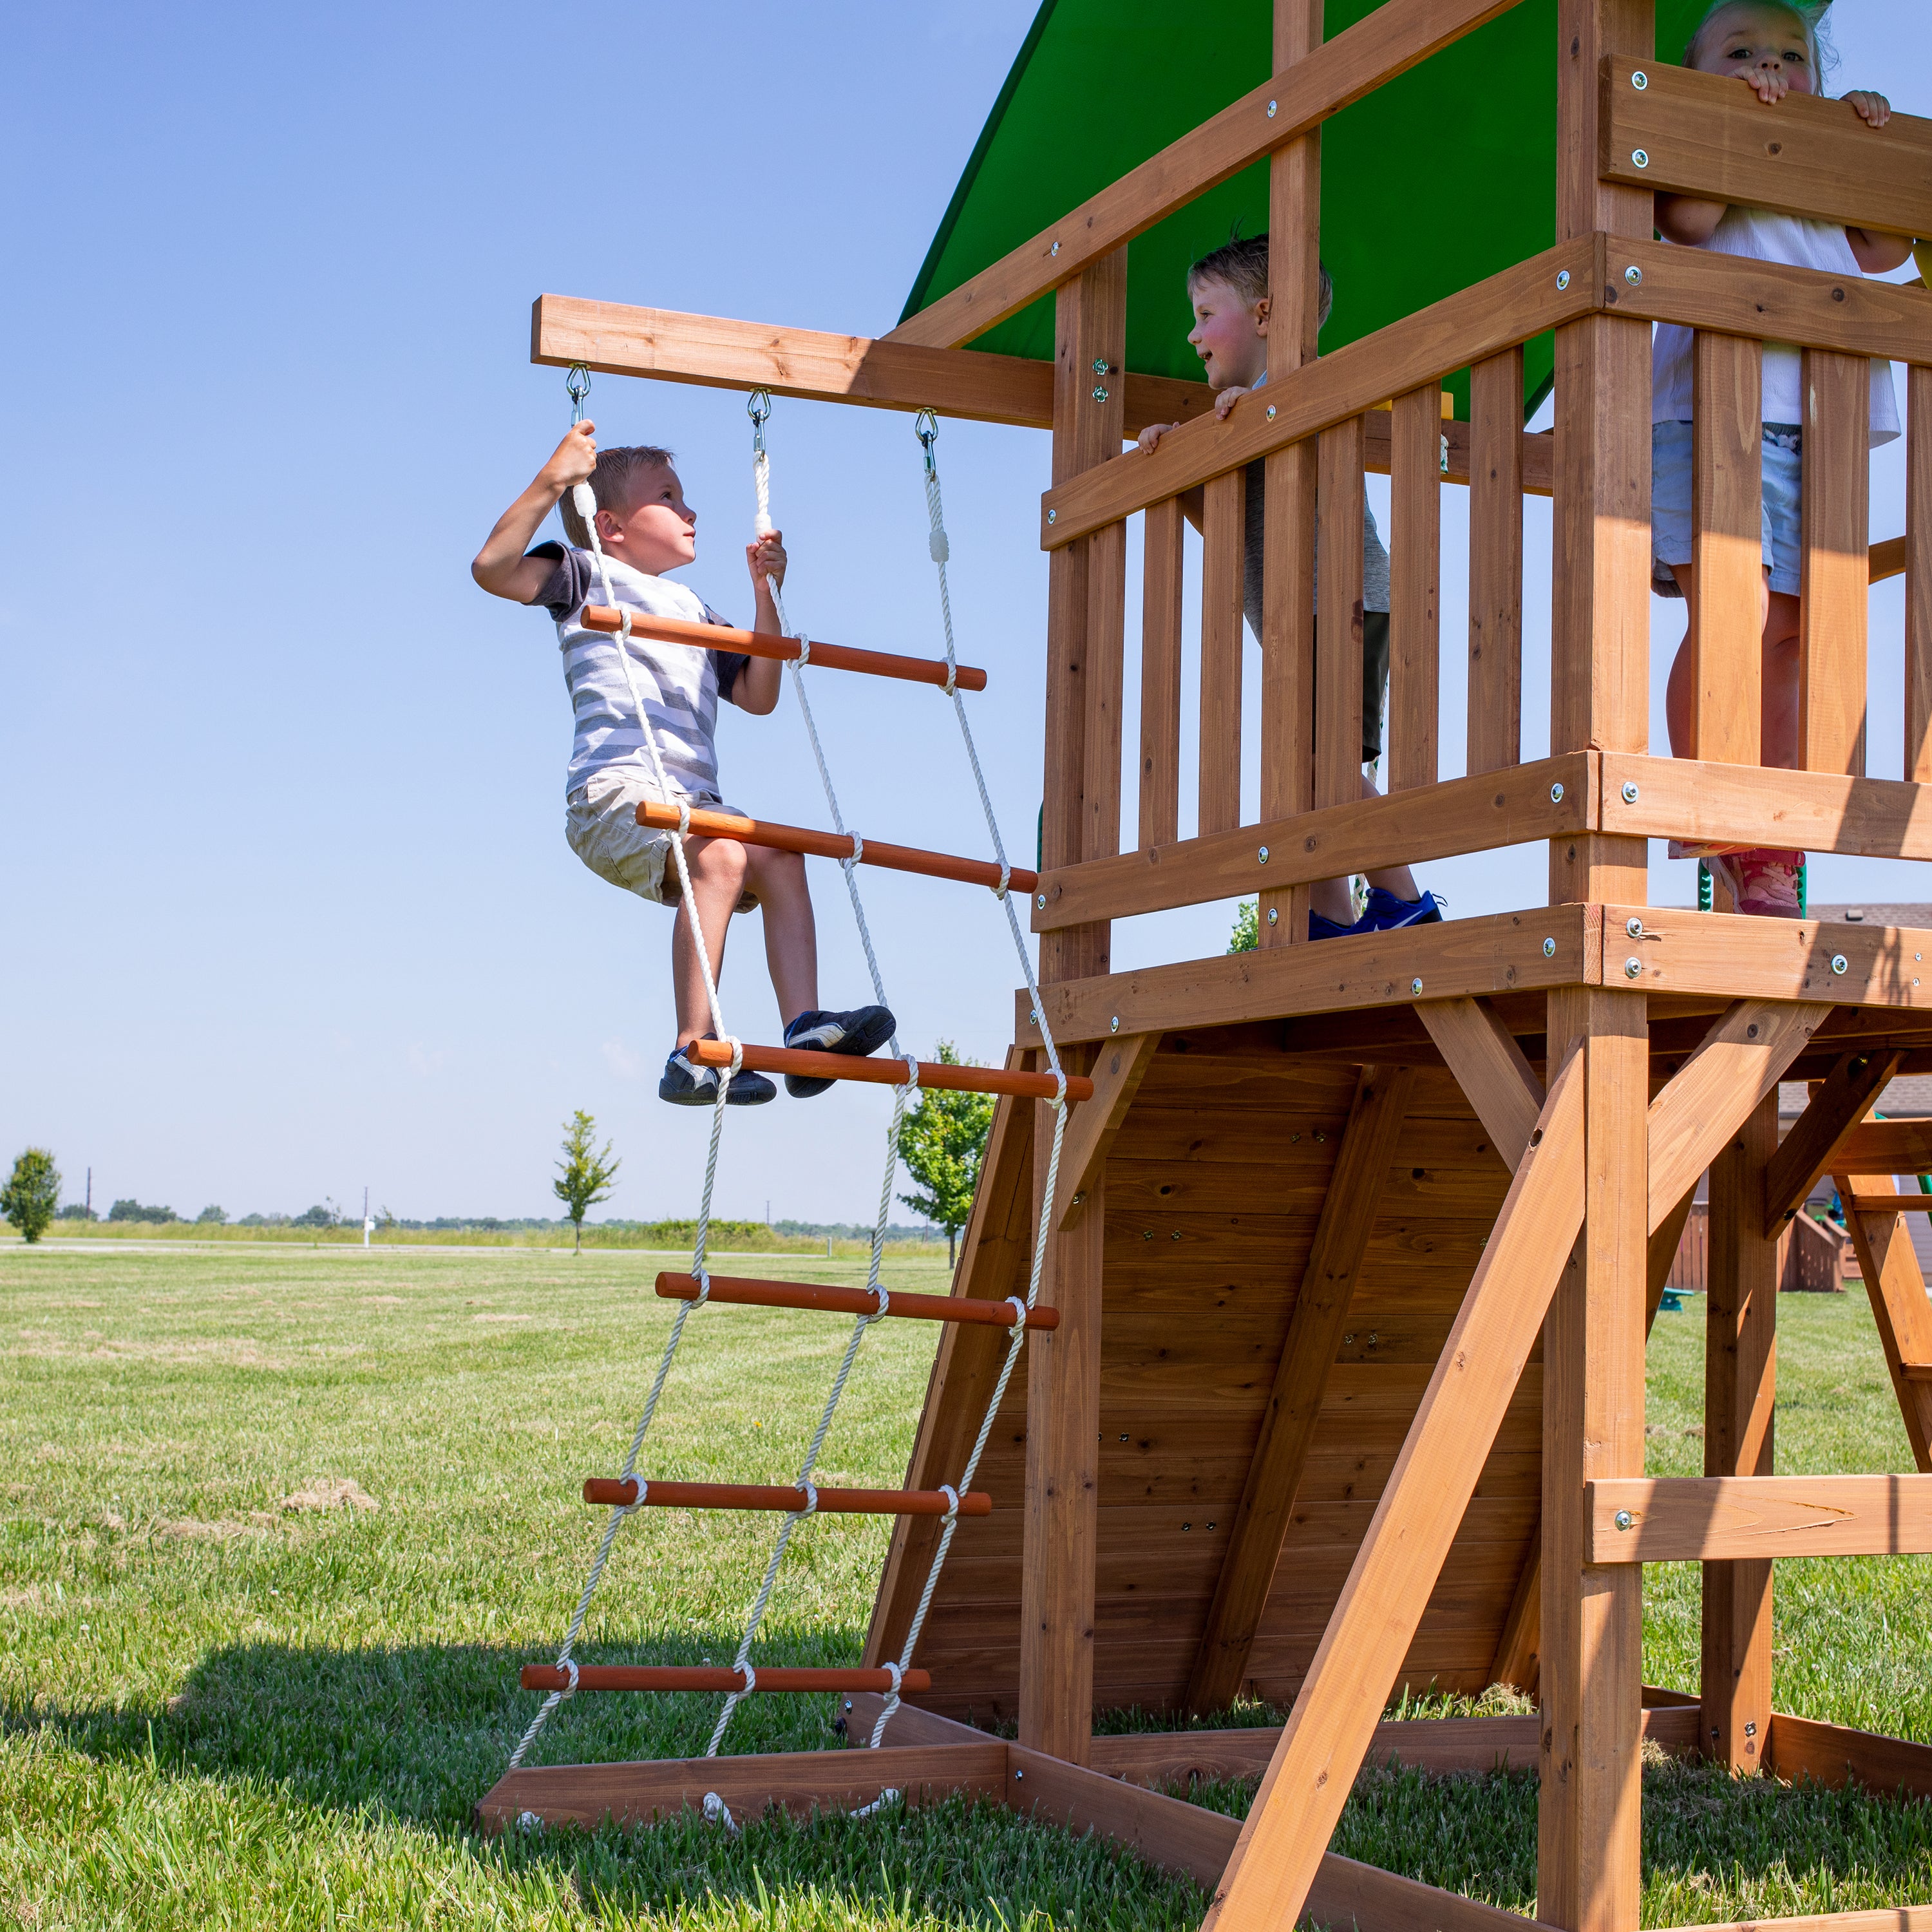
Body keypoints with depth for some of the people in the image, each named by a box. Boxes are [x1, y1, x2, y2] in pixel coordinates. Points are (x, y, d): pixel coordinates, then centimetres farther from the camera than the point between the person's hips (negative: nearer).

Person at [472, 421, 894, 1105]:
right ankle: (693, 1053, -35)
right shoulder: (589, 575, 12)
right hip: (614, 790, -7)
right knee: (720, 857, -32)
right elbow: (493, 569, -5)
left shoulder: (693, 611, 33)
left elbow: (757, 696, 30)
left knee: (779, 859, -18)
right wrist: (552, 481, -12)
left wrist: (764, 594, 23)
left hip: (693, 803, 7)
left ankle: (804, 1027, -26)